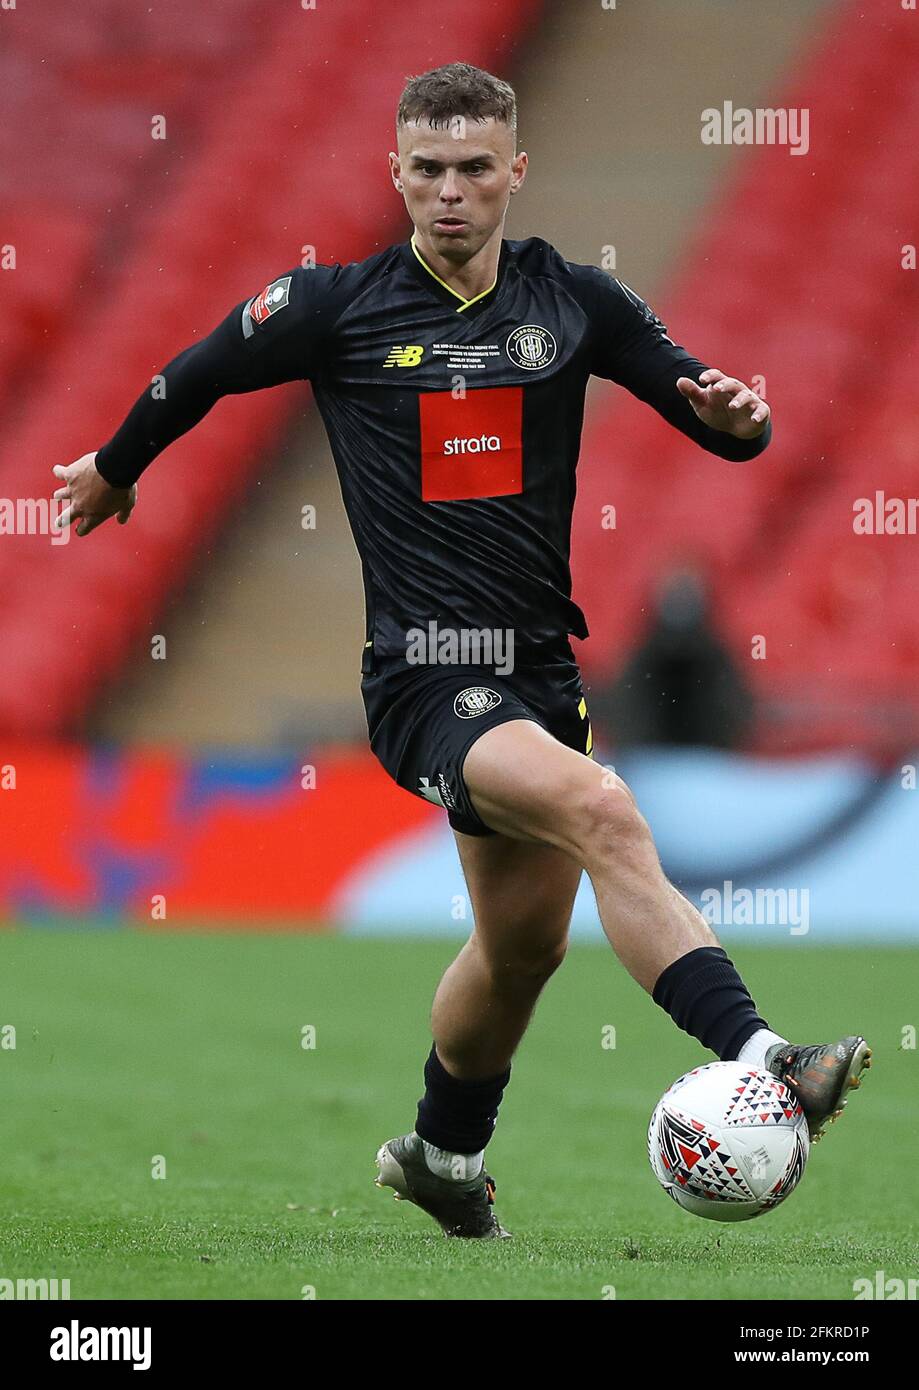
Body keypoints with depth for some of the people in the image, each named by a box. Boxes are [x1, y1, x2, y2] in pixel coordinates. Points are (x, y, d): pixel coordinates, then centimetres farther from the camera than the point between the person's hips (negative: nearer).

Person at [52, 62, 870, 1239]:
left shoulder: (574, 303, 5)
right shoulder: (335, 306, -4)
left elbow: (721, 426, 8)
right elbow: (193, 380, 13)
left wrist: (737, 414, -16)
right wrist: (114, 469, 28)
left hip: (538, 670, 5)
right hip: (423, 678, -5)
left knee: (524, 939, 17)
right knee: (603, 815, -30)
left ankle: (443, 1153, 42)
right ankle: (756, 1061, -43)